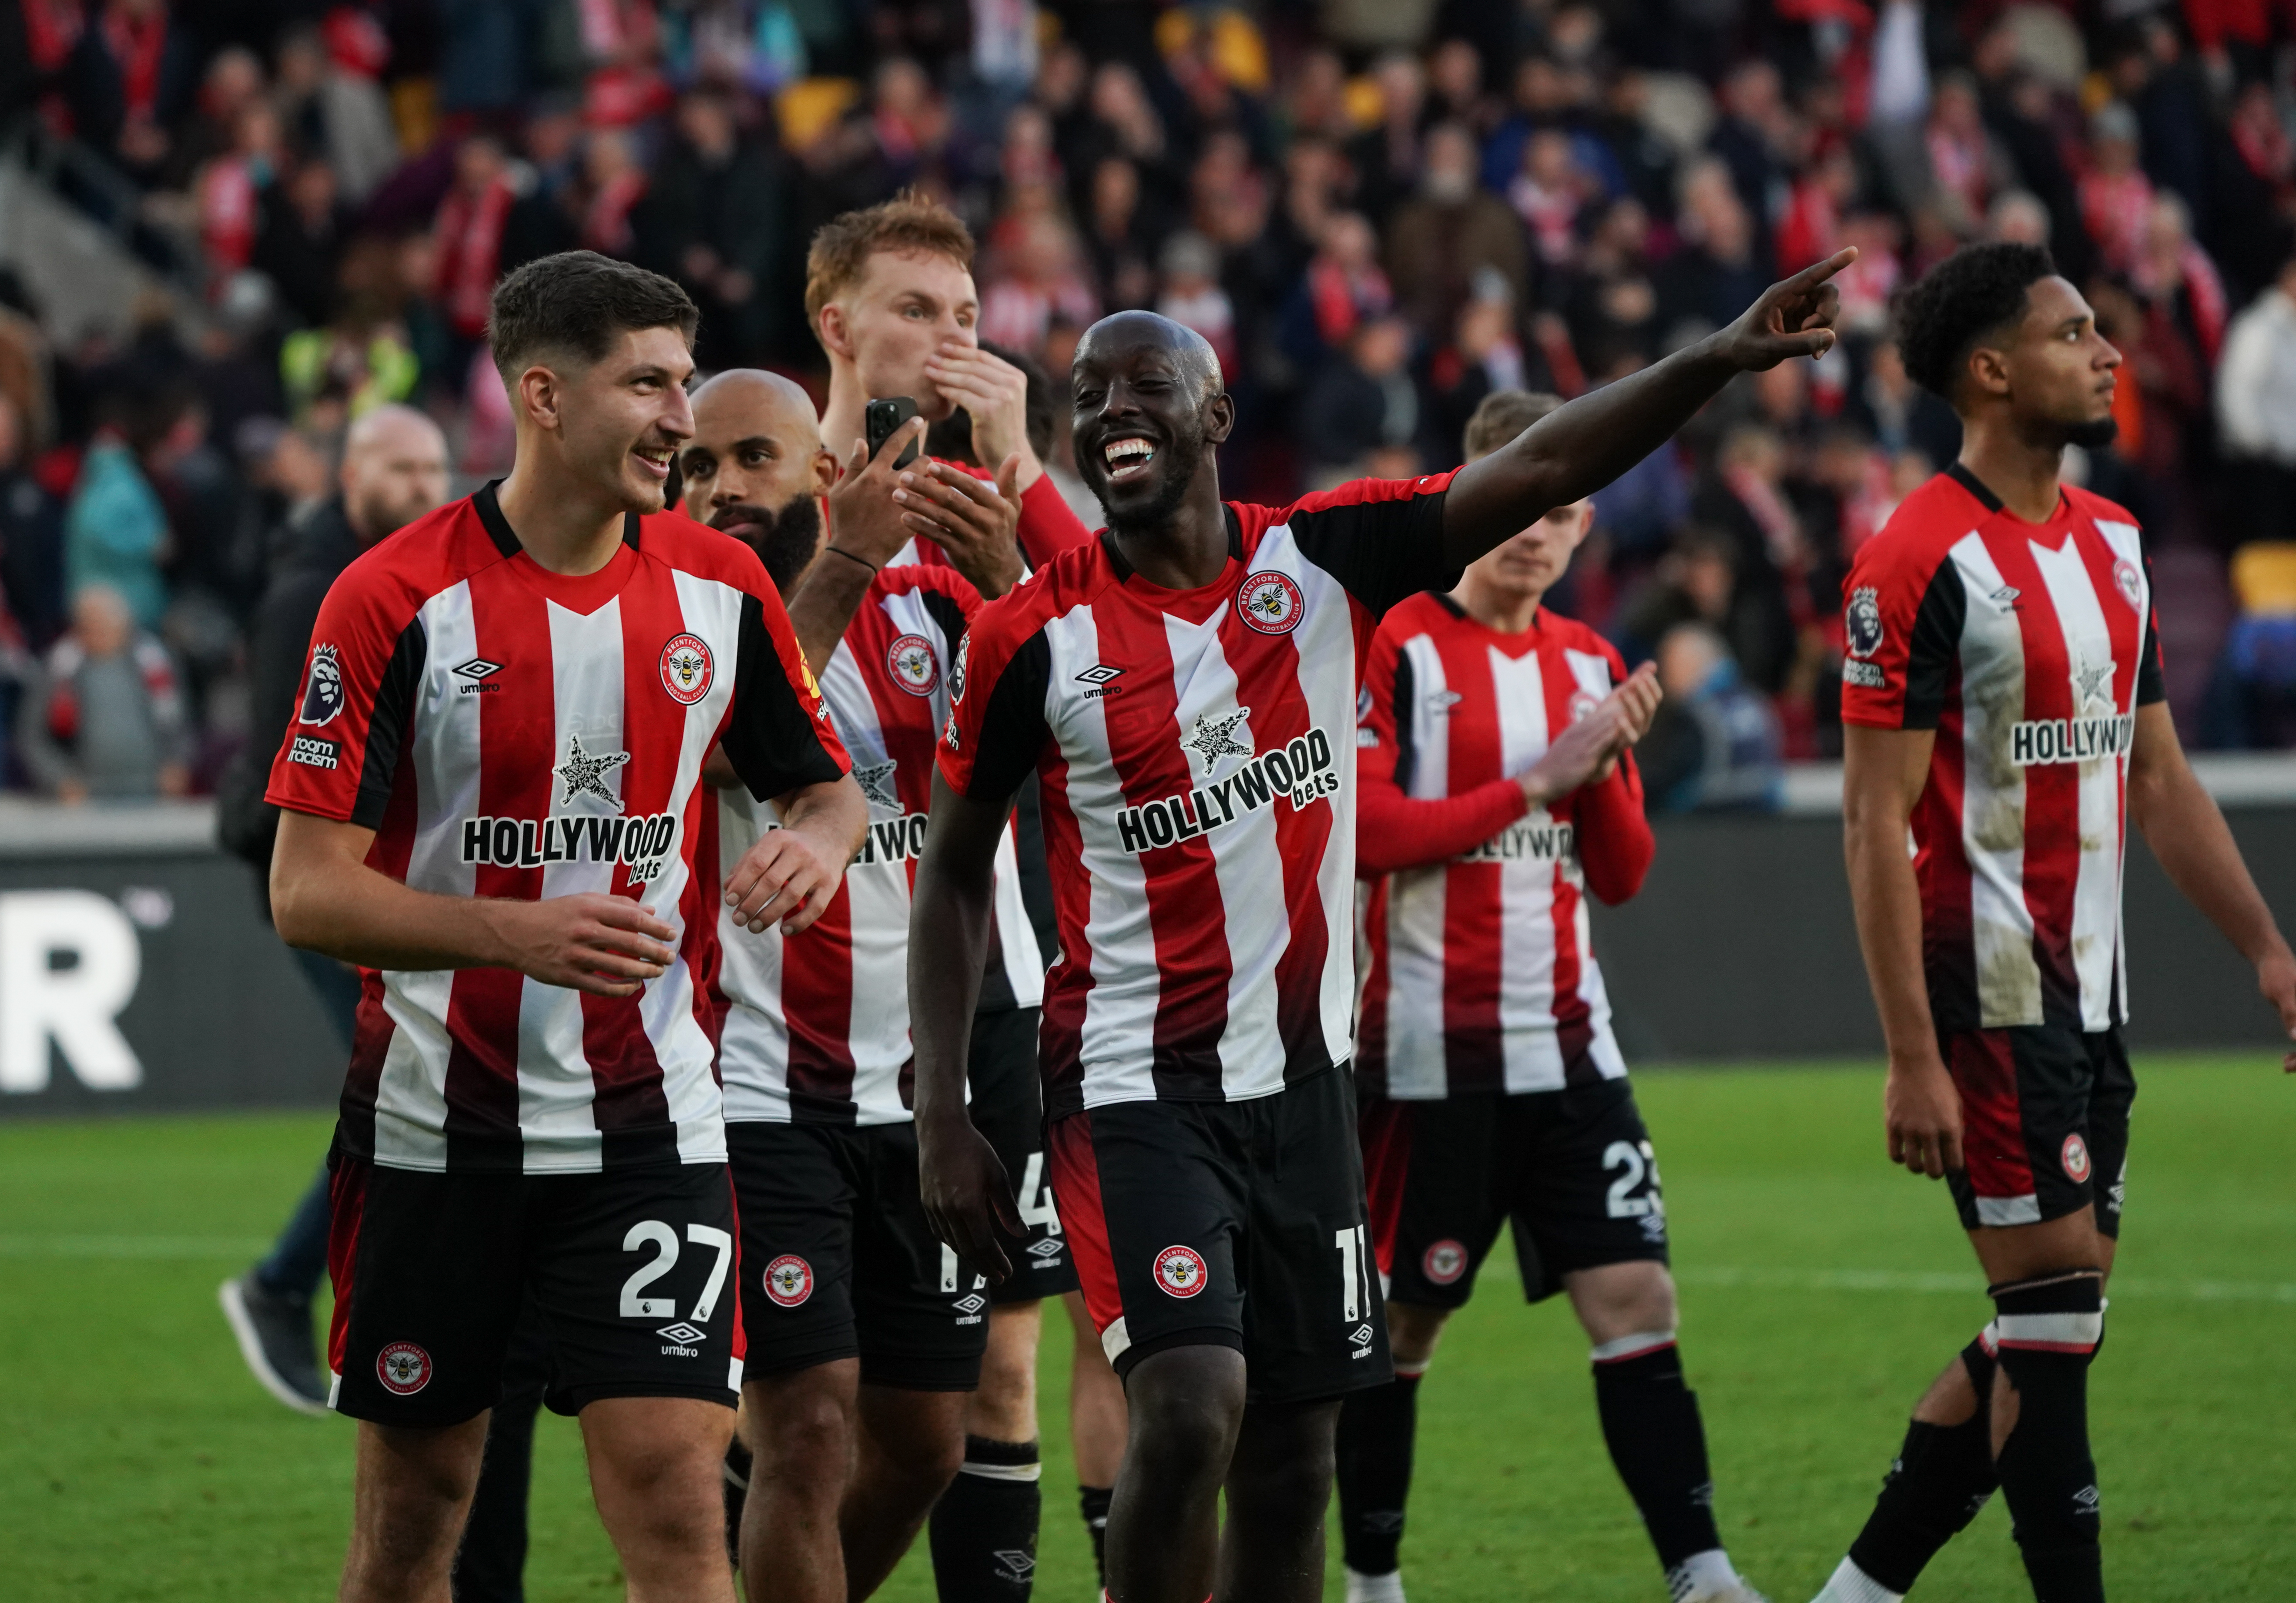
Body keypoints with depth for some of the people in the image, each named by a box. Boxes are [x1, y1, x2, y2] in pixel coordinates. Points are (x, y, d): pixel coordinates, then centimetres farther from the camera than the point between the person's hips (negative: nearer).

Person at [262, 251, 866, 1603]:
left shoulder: (721, 587, 1)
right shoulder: (397, 599, -10)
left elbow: (827, 782, 16)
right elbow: (309, 891, -13)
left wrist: (816, 840, -10)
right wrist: (522, 935, -27)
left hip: (649, 1122, 2)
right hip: (434, 1124, -2)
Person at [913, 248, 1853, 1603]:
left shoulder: (1322, 558, 0)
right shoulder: (1034, 640, -5)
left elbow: (1545, 470, -8)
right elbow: (955, 879, 3)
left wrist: (1721, 360, -22)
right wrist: (943, 1119, -2)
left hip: (1303, 1080, 4)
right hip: (1135, 1085, -3)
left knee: (1292, 1463, 7)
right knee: (1190, 1413, -21)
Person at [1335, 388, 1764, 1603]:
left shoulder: (1589, 667, 13)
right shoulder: (1395, 649, -6)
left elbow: (1619, 875, 13)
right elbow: (1360, 831, -15)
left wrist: (1610, 764, -6)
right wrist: (1531, 785, -15)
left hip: (1565, 1045, 5)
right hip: (1429, 1052, -5)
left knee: (1636, 1297, -5)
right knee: (1399, 1322, 3)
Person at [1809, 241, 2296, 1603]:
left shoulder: (2112, 543, 13)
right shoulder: (1923, 561, -13)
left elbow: (2161, 780, 20)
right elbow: (1876, 822, -16)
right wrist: (1914, 1057, -20)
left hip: (2092, 995, 9)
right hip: (1988, 997, -9)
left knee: (2051, 1332, 10)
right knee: (2053, 1317, -8)